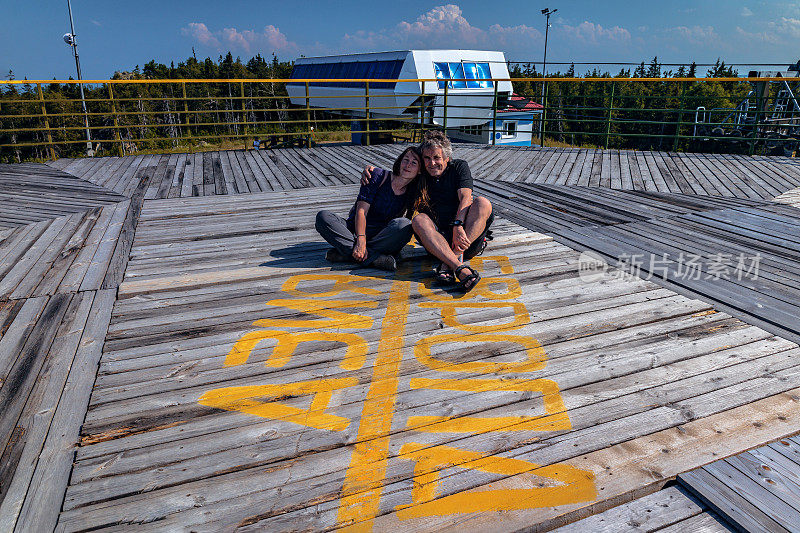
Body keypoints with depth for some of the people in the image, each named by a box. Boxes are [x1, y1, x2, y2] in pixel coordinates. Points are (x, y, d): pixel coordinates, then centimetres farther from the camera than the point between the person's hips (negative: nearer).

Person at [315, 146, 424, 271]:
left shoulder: (413, 192, 1)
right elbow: (361, 211, -14)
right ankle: (374, 257, -35)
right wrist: (361, 241, -30)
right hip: (356, 230, 0)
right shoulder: (379, 176, -6)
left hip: (382, 237, 0)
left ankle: (345, 253, -30)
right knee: (323, 217, -24)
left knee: (404, 225, -32)